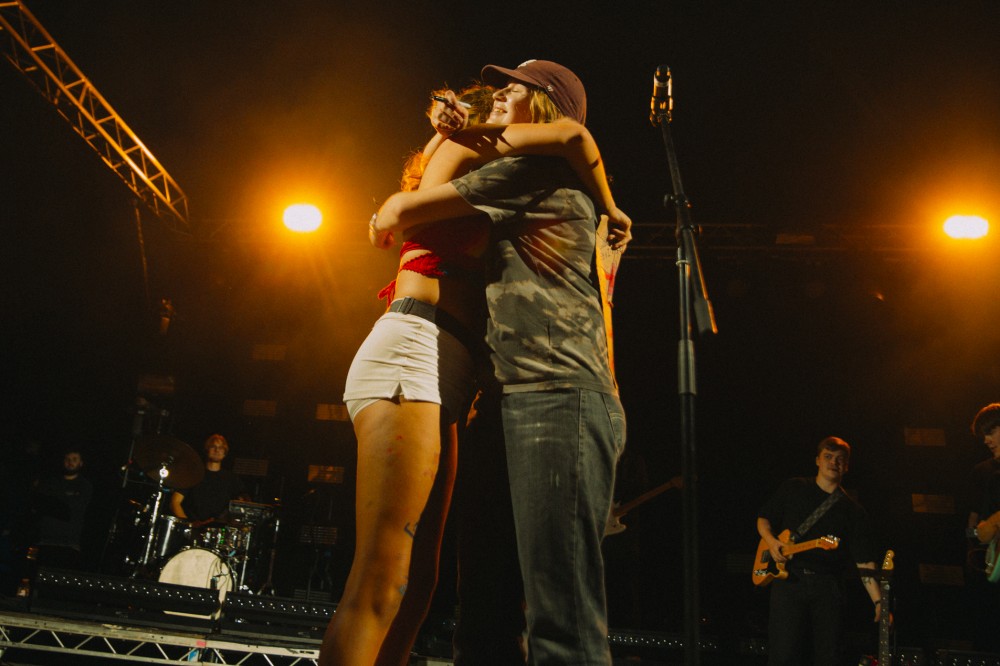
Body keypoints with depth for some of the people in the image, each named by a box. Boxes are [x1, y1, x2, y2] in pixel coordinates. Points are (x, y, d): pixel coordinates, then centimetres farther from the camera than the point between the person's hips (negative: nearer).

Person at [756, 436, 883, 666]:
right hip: (789, 578, -1)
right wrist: (771, 541, -4)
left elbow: (865, 561, 5)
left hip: (828, 587, 2)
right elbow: (763, 519, 17)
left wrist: (878, 601, -6)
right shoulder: (793, 489, 12)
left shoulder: (853, 511, 12)